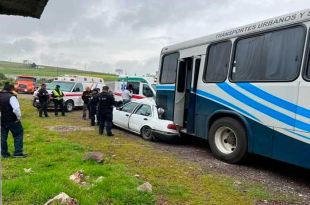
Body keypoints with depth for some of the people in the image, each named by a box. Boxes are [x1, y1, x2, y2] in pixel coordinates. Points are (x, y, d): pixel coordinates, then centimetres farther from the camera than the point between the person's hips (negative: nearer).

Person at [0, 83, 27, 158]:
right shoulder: (11, 97, -18)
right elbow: (16, 109, -29)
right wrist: (19, 117, -15)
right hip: (12, 120, -7)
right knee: (18, 135, 5)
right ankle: (18, 153, 2)